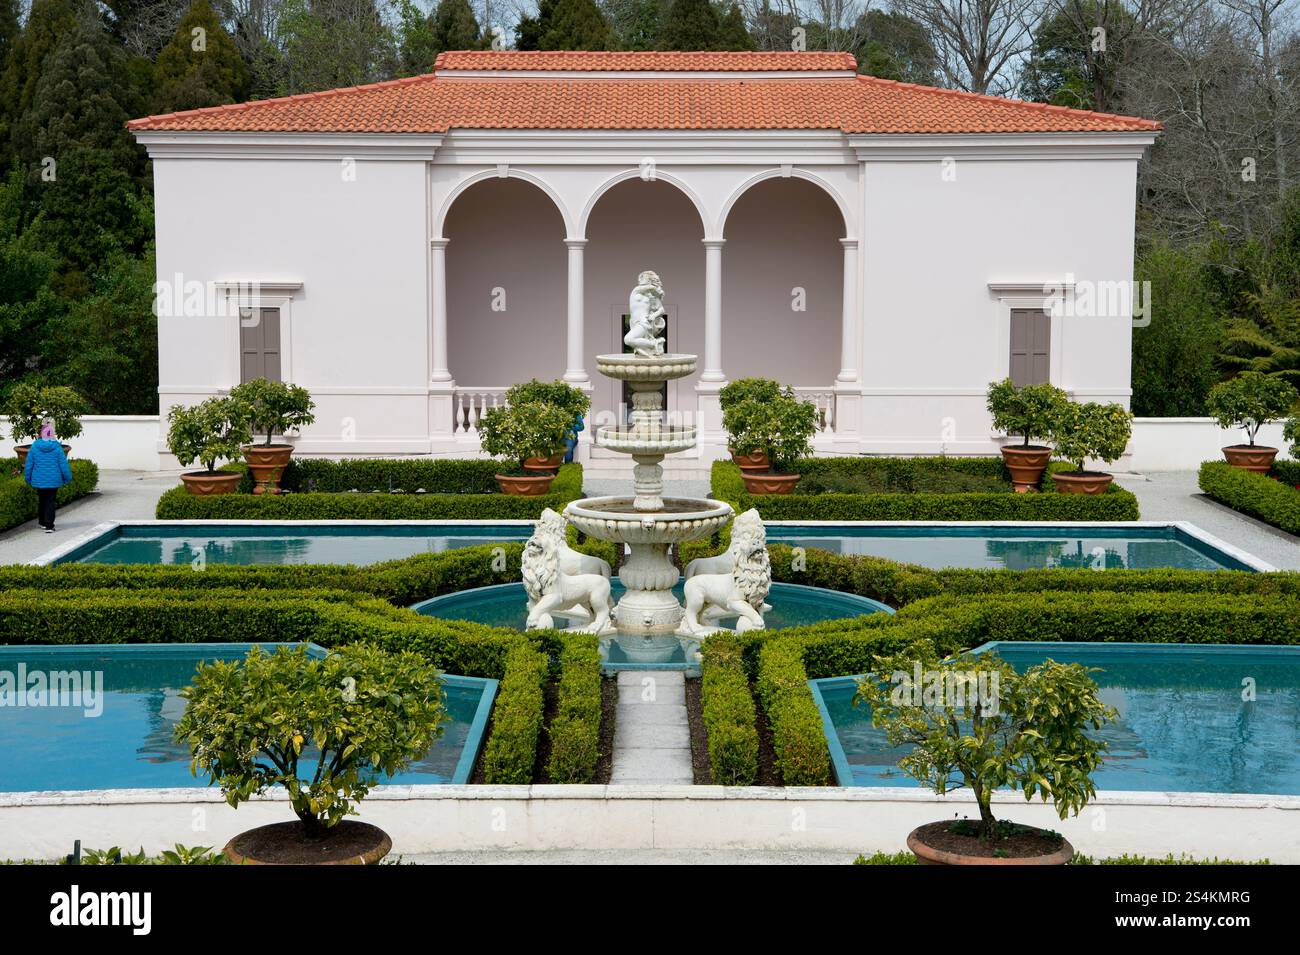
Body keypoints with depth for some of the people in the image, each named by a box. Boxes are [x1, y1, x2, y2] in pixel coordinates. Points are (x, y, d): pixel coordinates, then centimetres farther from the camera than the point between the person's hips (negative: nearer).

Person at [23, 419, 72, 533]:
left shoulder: (35, 446, -7)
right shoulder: (57, 447, -12)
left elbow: (29, 463, 0)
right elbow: (63, 464, -7)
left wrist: (27, 477, 13)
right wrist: (67, 477, 5)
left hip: (39, 480, 2)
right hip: (53, 480, -2)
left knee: (41, 500, 18)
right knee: (50, 501, 1)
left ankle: (43, 522, 30)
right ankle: (49, 526, -6)